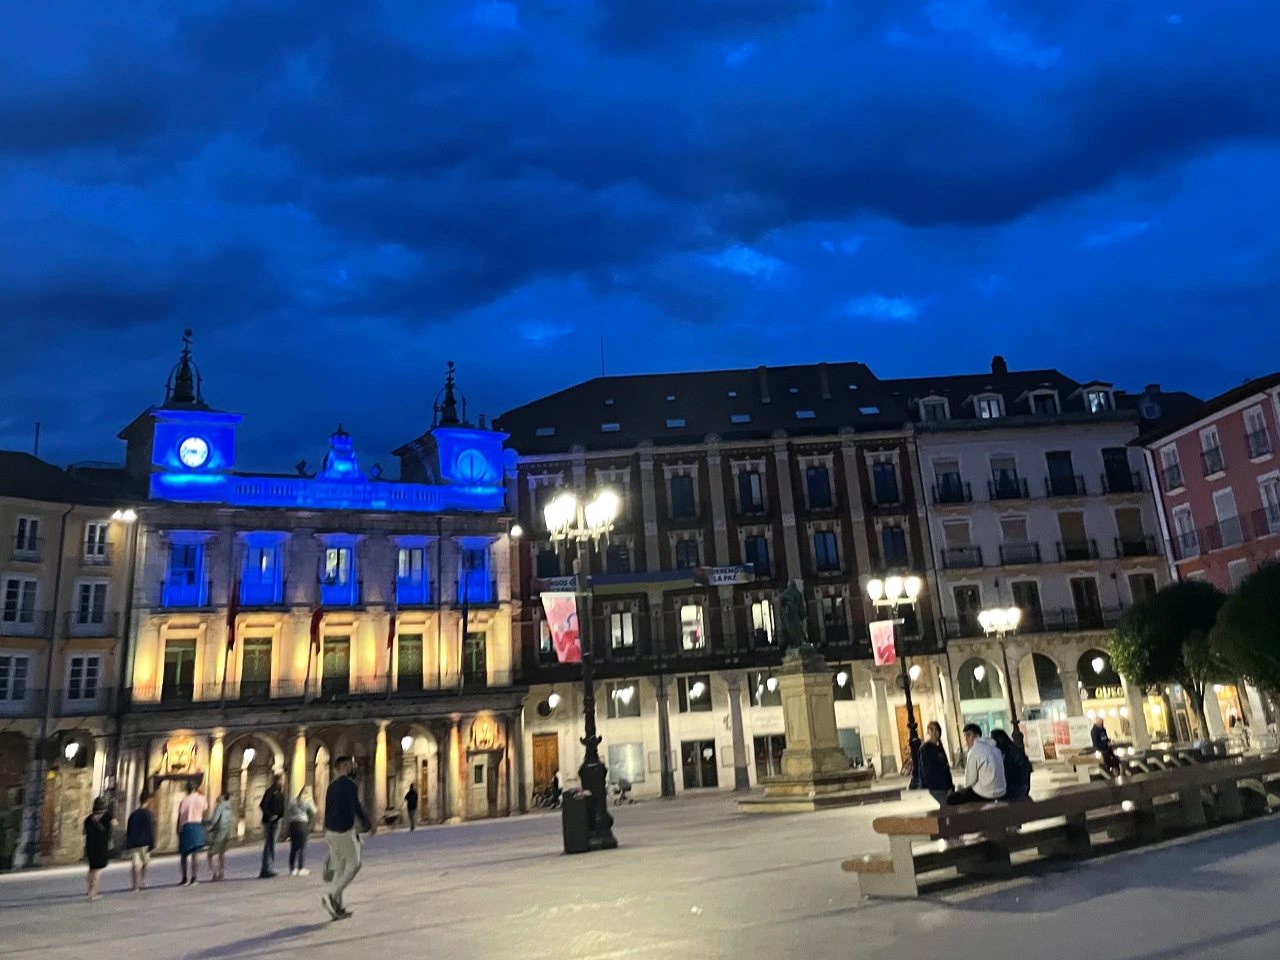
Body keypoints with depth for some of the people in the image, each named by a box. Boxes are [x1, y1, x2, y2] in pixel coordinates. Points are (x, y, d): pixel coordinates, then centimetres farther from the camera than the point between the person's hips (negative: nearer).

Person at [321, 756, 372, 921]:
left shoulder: (332, 786, 13)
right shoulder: (350, 784, -11)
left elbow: (327, 811, 17)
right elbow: (356, 808, -14)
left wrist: (327, 834, 22)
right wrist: (368, 825, -1)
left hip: (330, 831, 8)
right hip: (344, 831, -8)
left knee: (340, 868, 12)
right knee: (353, 864, 2)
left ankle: (337, 907, 11)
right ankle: (331, 896, -10)